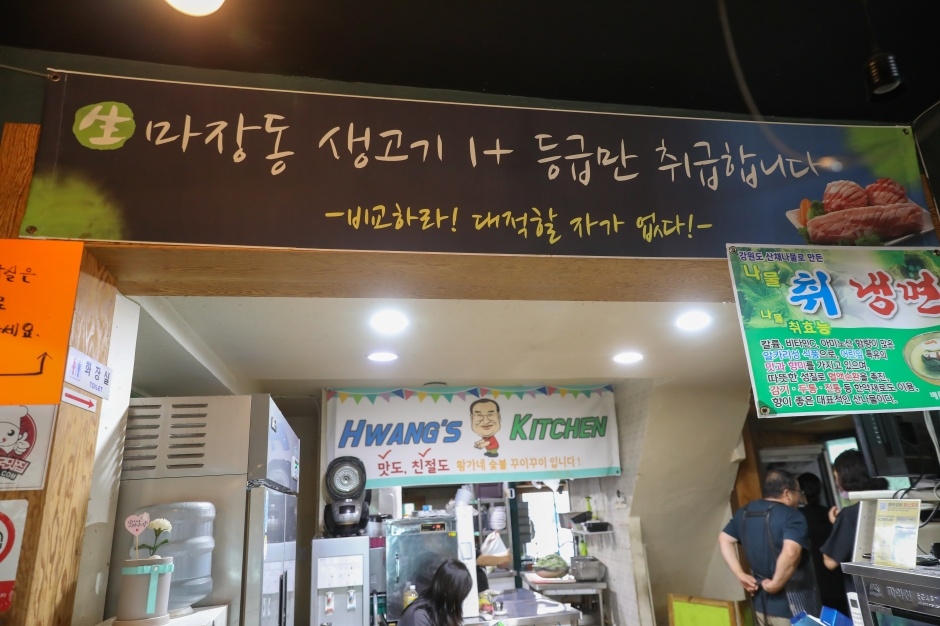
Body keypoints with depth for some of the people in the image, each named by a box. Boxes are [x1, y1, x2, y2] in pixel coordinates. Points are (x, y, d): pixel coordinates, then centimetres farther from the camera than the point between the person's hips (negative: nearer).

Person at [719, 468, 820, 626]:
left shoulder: (745, 512, 6)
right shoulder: (792, 516, -18)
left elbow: (724, 539, 11)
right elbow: (791, 553, -35)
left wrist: (740, 574, 6)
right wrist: (776, 584, -23)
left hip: (762, 603, 7)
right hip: (792, 607, -7)